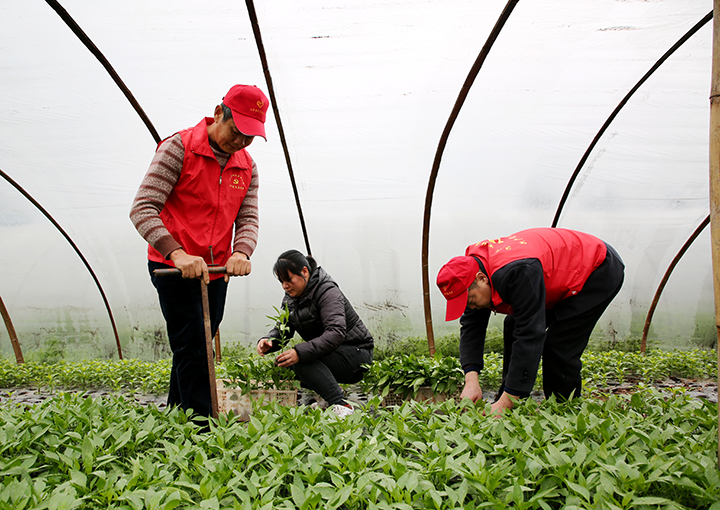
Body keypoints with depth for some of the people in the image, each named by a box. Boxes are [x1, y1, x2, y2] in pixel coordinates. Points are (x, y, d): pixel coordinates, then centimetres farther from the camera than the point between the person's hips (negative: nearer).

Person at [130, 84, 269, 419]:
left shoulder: (247, 167, 8)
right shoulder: (179, 148, -10)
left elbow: (247, 219, 3)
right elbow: (142, 209, -16)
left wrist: (241, 252, -20)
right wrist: (177, 253, -31)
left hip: (216, 272, 6)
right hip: (174, 267, -6)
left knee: (196, 351, 13)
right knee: (192, 352, -7)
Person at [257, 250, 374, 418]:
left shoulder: (328, 292, -20)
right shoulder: (291, 297, 5)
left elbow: (336, 333, -34)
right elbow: (282, 329, 7)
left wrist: (300, 352, -43)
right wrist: (268, 341, -17)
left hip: (356, 354, -9)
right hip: (330, 354, 9)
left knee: (302, 359, -29)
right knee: (281, 363, -5)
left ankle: (341, 405, -26)